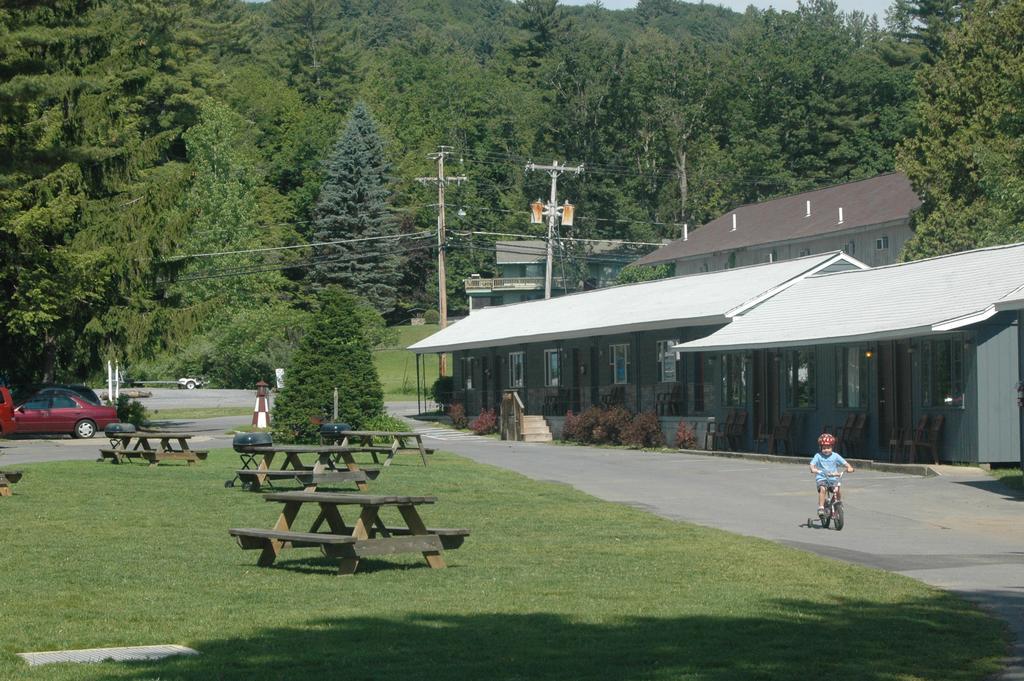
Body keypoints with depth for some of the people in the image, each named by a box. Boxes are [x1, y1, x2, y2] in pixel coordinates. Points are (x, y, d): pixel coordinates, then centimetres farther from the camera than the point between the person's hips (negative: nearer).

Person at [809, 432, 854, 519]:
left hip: (833, 477, 2)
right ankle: (821, 508, -28)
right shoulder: (818, 456, 3)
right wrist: (813, 469, -31)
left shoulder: (835, 456, 7)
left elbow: (844, 462, 3)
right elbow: (812, 464, -8)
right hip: (821, 478, -2)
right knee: (822, 489, -31)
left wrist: (849, 467, -18)